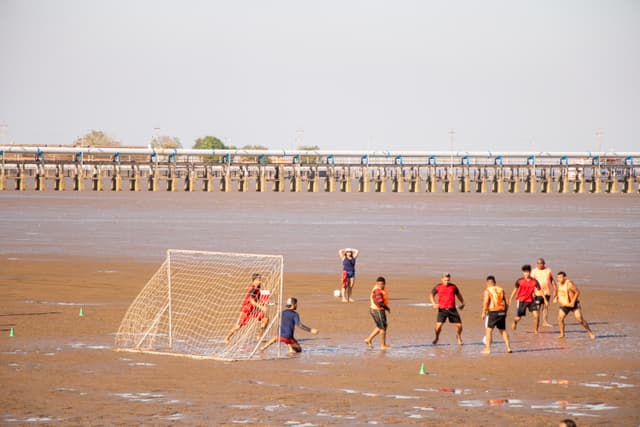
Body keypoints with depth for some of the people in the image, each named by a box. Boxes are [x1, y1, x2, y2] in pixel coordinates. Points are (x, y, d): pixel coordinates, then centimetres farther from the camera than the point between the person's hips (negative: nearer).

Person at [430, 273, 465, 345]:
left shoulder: (453, 286, 9)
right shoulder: (438, 287, 3)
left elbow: (458, 294, 24)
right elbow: (431, 295, 8)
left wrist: (462, 303, 14)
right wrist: (434, 303, -9)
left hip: (452, 309, 2)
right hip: (442, 309, -2)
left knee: (459, 325, 0)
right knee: (439, 324, -17)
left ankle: (458, 337, 31)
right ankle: (436, 338, 11)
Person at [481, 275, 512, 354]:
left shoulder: (487, 291, -5)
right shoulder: (501, 290, 11)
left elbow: (485, 302, -14)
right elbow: (506, 301, 11)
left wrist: (483, 313, -9)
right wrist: (505, 312, 18)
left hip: (492, 312, -5)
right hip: (502, 312, 5)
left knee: (488, 330, 1)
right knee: (503, 330, 18)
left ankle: (488, 349, -4)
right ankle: (508, 347, 16)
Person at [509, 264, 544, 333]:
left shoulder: (534, 281, -8)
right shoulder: (520, 281, -8)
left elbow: (540, 290, -6)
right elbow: (515, 289, 6)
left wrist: (544, 300, -13)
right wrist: (510, 299, 9)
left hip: (531, 300, 1)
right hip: (521, 301, -1)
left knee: (536, 315, -15)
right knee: (518, 318, 4)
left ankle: (536, 330, 2)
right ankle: (515, 322, 42)